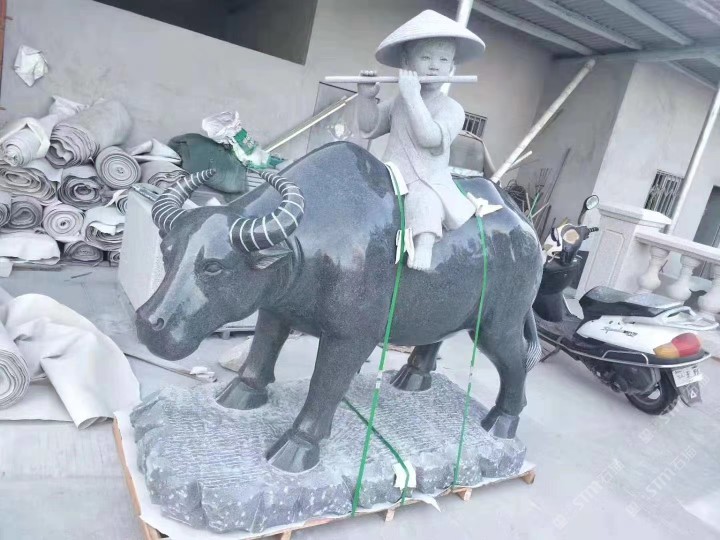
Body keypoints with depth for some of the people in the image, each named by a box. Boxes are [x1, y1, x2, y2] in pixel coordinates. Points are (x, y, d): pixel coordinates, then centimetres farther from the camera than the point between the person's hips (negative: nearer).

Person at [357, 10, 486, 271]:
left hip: (428, 186, -6)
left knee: (424, 203, -34)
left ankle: (423, 248, -40)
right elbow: (369, 129, 13)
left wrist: (412, 96, -25)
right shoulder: (398, 101, 11)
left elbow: (429, 137, -24)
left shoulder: (452, 109, -6)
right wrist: (367, 97, -4)